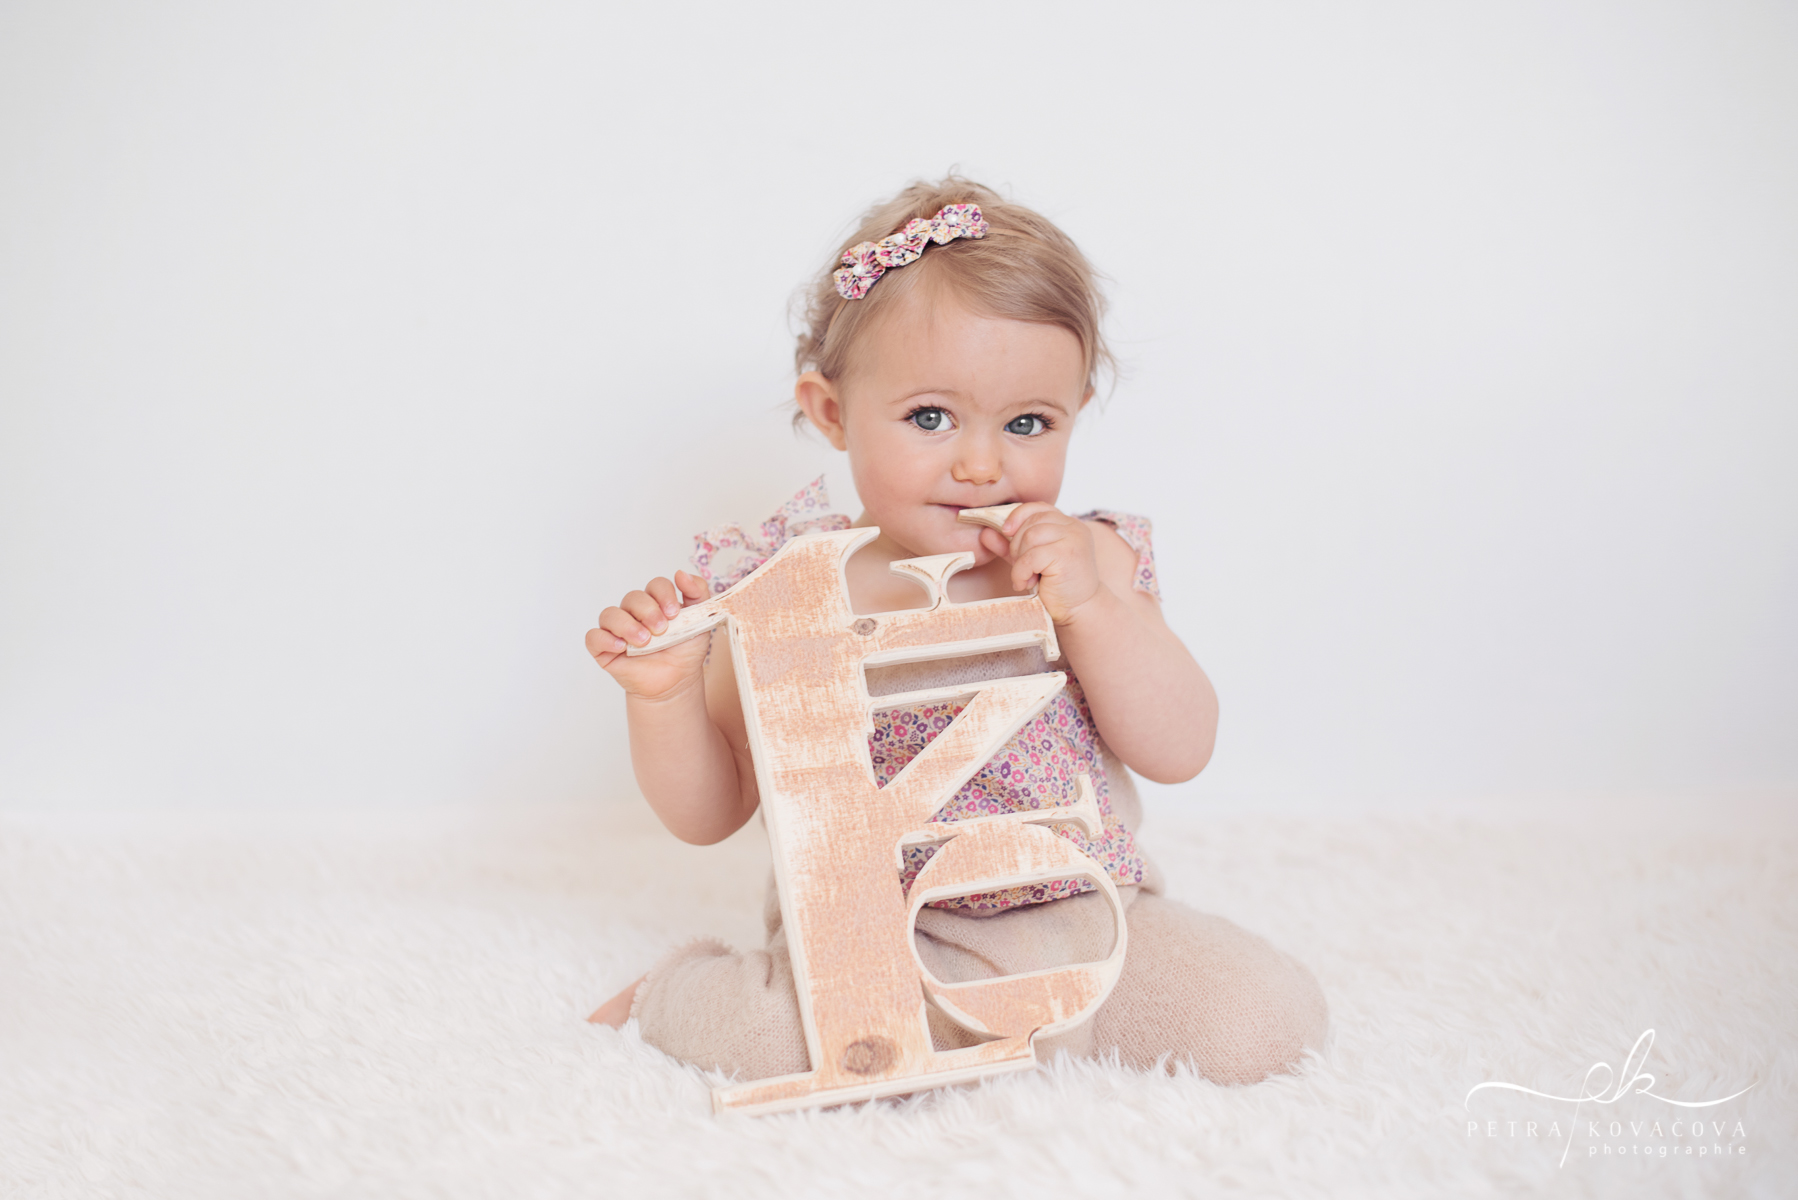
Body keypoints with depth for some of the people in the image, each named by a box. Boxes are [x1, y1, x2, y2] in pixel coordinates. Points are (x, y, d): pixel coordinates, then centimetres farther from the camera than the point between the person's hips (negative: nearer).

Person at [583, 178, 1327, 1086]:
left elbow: (1180, 752, -7)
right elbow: (707, 815, 0)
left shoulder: (1092, 562, 0)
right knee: (791, 1037, -33)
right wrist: (662, 695, -20)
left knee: (1265, 1019, -17)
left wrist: (1091, 608, -19)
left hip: (1081, 913, 3)